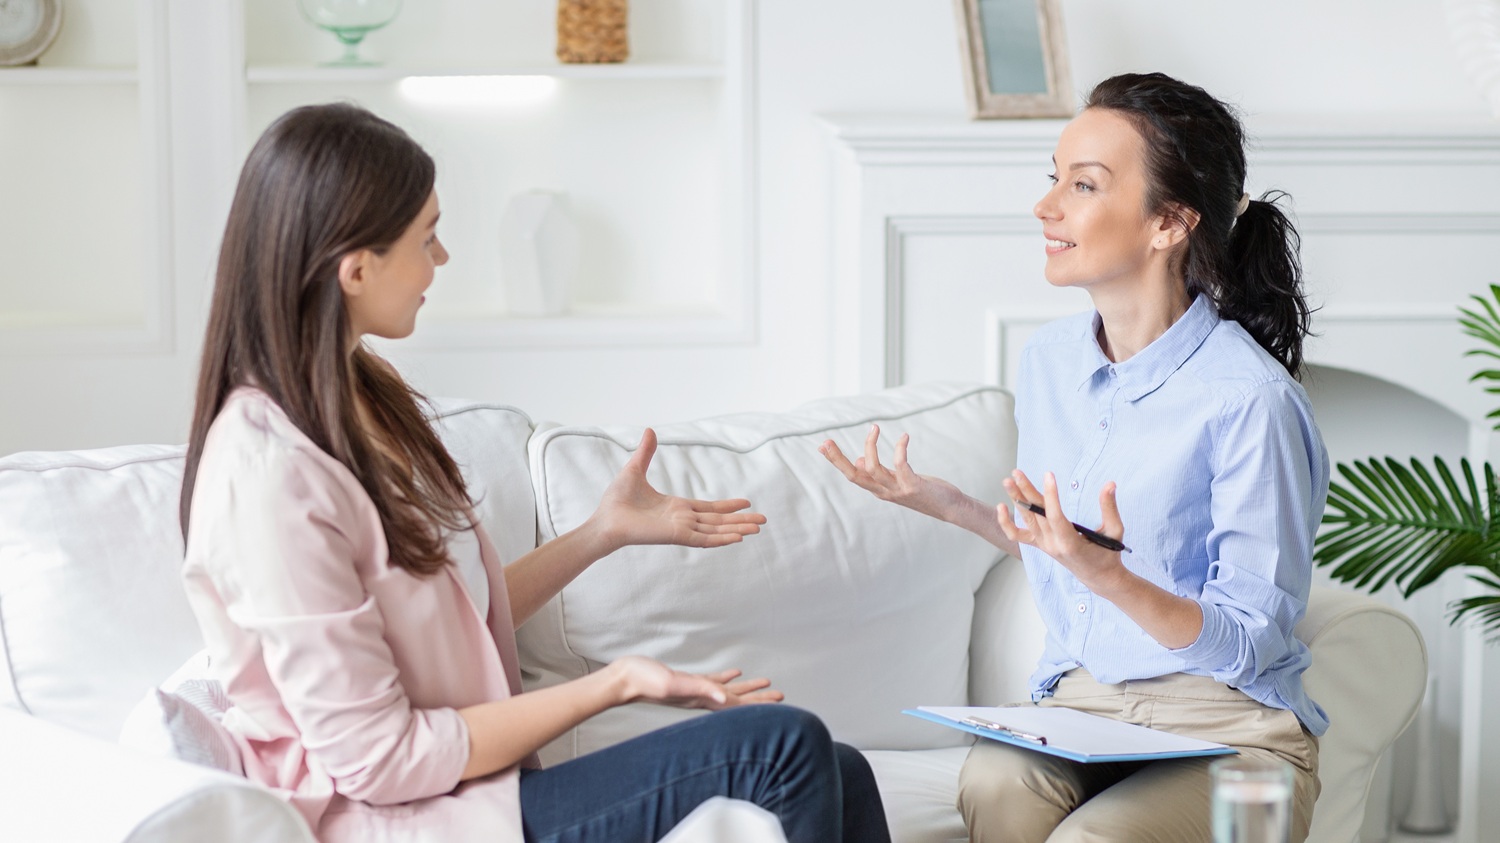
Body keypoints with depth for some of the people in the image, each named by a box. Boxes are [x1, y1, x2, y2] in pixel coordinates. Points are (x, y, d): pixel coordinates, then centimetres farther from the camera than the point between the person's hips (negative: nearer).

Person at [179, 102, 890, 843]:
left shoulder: (359, 401, 10)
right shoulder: (269, 471, -20)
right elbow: (378, 758, -19)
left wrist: (608, 531, 12)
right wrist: (613, 684, -15)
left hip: (459, 778, 9)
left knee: (839, 780, -6)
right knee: (783, 749, -18)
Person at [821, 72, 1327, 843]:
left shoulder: (1251, 400, -16)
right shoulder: (1049, 360, 6)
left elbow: (1247, 646, -14)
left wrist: (1107, 577, -29)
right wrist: (946, 504, 9)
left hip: (1225, 727, -5)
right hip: (1080, 703, 5)